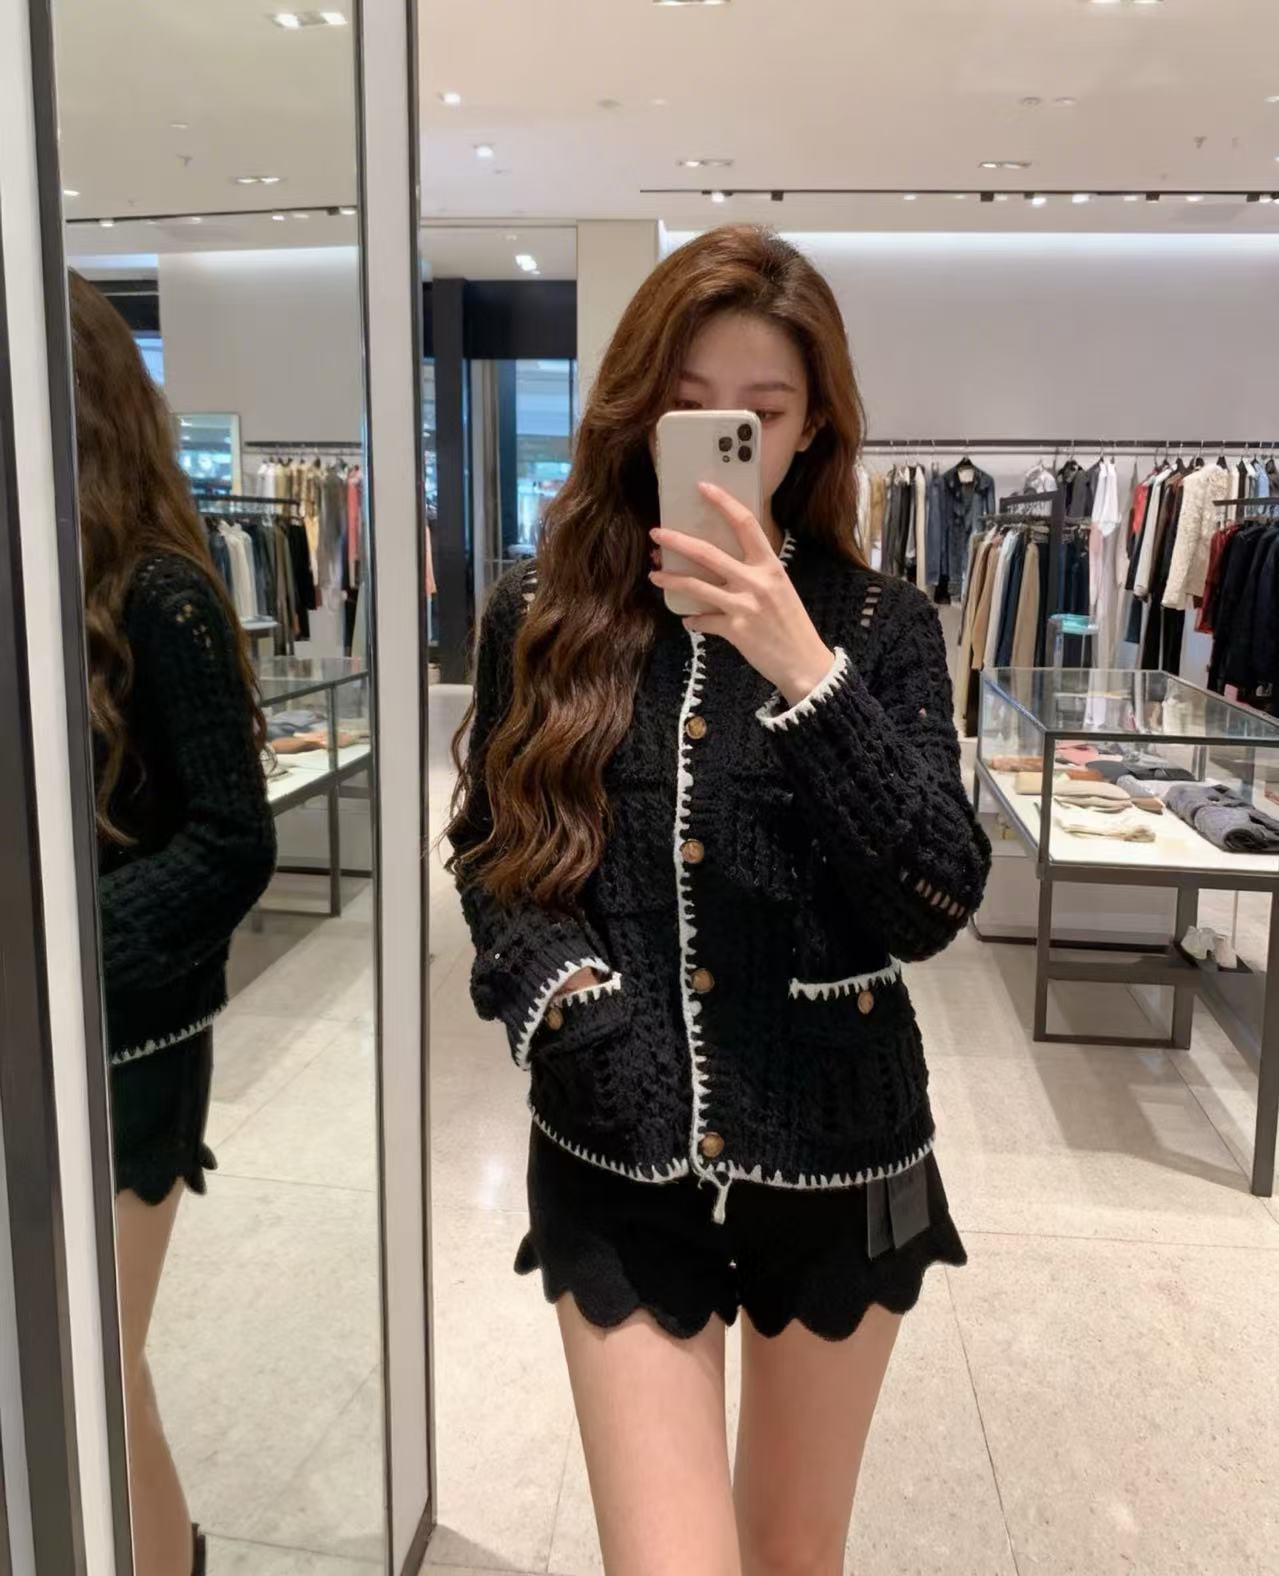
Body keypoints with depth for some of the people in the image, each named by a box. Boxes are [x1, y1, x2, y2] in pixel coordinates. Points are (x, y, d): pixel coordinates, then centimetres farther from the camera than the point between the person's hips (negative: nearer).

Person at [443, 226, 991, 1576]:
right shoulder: (542, 616, -1)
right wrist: (565, 1000, -15)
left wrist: (807, 675, -25)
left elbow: (938, 904, -13)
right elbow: (490, 857, 4)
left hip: (835, 1148, 1)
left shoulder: (879, 626, -4)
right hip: (616, 1159, 0)